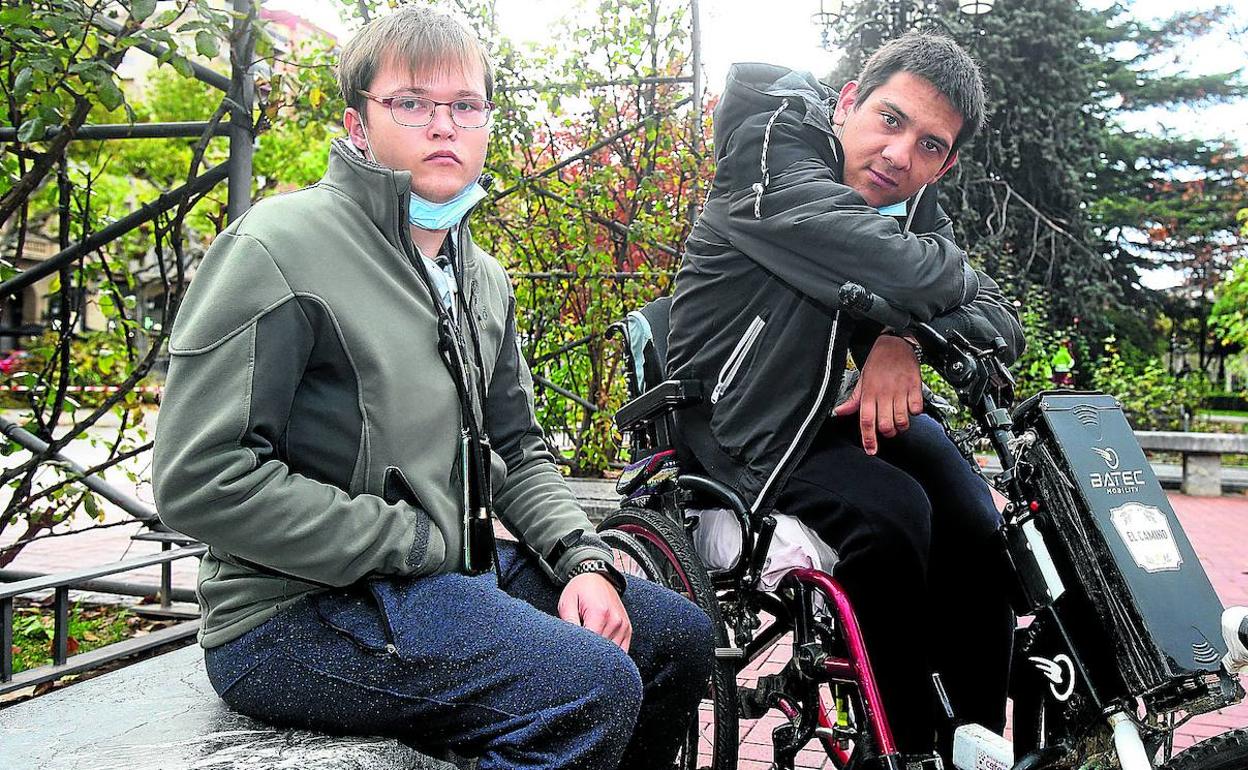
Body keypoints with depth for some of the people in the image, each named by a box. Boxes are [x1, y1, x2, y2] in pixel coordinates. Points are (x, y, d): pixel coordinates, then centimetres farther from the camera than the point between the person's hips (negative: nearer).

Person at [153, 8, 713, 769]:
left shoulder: (482, 279, 13)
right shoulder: (280, 245, -13)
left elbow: (518, 451, 19)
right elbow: (202, 479, -20)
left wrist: (584, 559, 0)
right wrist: (415, 545, -18)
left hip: (451, 569, 9)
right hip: (302, 610, -8)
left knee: (680, 634, 10)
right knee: (593, 687, -28)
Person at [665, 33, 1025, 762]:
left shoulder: (915, 204, 3)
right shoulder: (772, 157, -21)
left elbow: (1002, 324, -6)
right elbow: (910, 274, -36)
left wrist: (905, 341, -26)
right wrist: (951, 270, -12)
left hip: (851, 400, 6)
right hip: (743, 423, -6)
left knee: (973, 527, -15)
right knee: (890, 514, -27)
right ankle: (908, 742, -7)